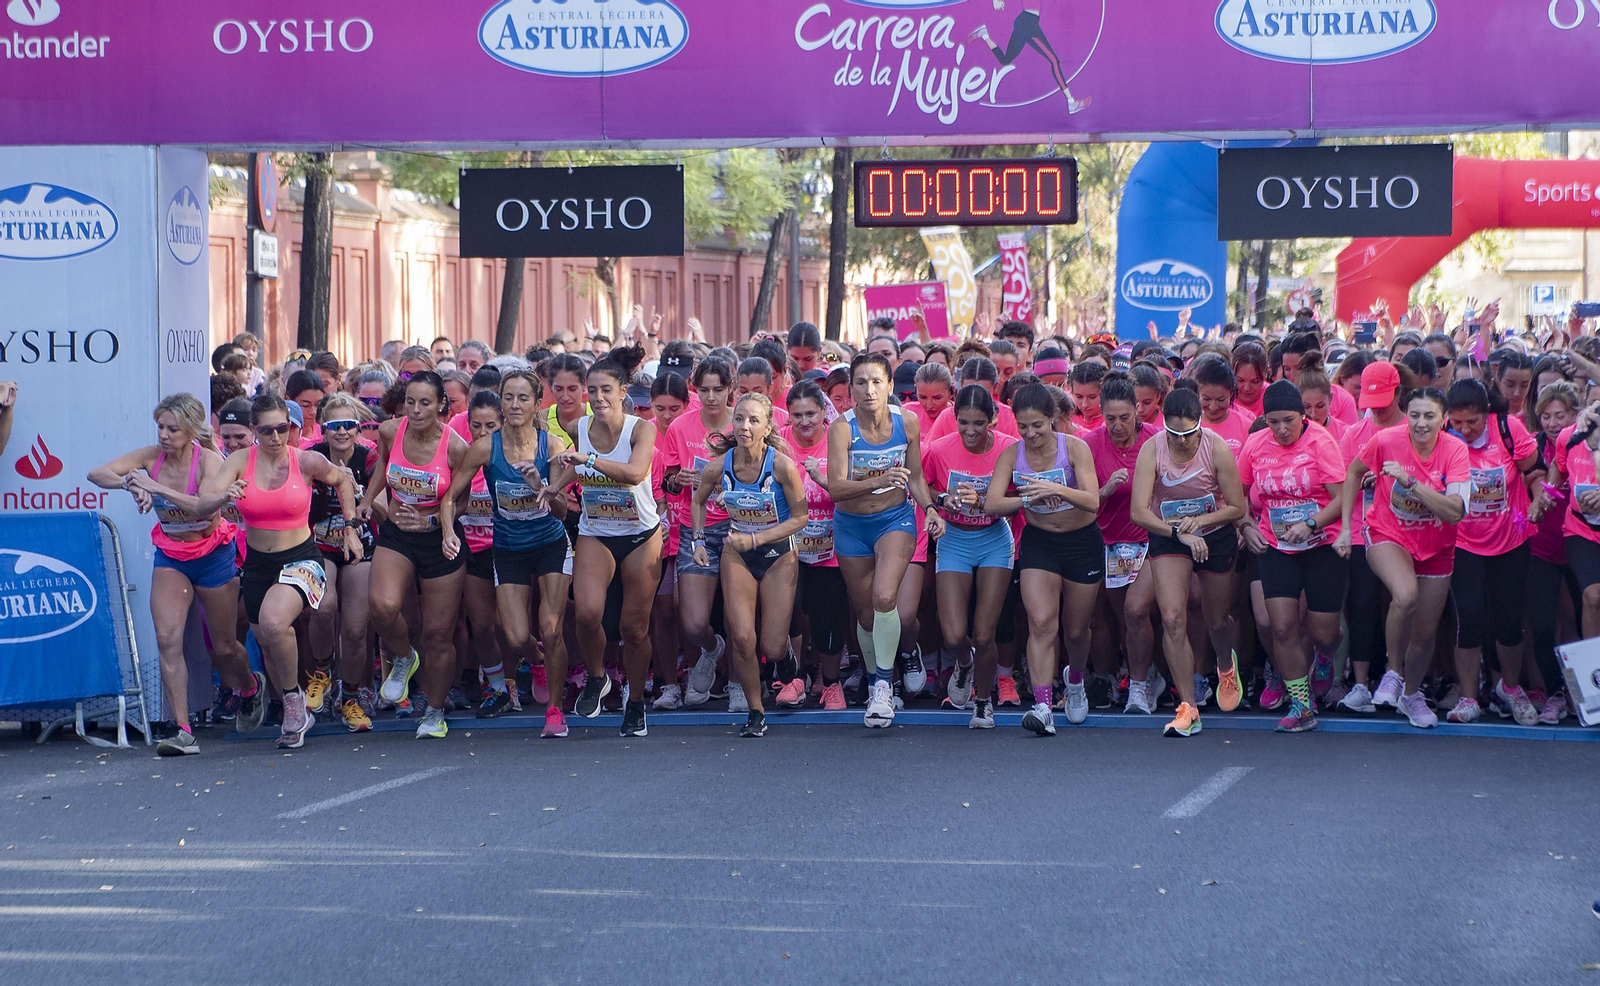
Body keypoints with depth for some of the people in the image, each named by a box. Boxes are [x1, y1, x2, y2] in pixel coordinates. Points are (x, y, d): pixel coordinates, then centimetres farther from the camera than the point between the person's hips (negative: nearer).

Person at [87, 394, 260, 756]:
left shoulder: (209, 461, -19)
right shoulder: (152, 457, -8)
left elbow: (208, 507, -37)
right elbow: (97, 473, -16)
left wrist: (158, 488, -41)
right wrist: (130, 483, -36)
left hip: (212, 555, -3)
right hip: (170, 557, 3)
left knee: (224, 646, 10)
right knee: (168, 638, -16)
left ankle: (251, 688, 46)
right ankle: (184, 732, -17)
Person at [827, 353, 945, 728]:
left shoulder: (907, 423, -7)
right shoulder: (842, 428, -16)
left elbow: (915, 476, 7)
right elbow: (836, 487, -25)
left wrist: (929, 509, -8)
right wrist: (879, 481, -38)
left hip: (896, 519, 0)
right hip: (852, 527, 0)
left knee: (884, 598, -24)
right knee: (866, 614, 9)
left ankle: (884, 685, -12)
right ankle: (877, 684, 31)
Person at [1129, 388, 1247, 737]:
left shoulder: (1216, 449, -21)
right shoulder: (1151, 450, -21)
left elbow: (1237, 508, -13)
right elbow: (1139, 512, -22)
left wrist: (1200, 520, -27)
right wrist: (1179, 532, -30)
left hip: (1215, 535, 0)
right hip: (1167, 537, 0)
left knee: (1218, 621, 15)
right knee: (1172, 618, -17)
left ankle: (1226, 665, 52)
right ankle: (1188, 707, -13)